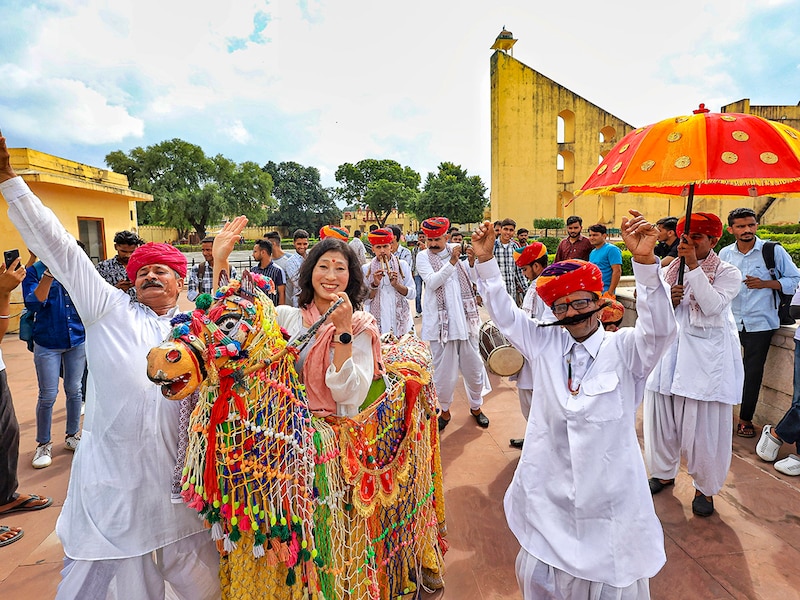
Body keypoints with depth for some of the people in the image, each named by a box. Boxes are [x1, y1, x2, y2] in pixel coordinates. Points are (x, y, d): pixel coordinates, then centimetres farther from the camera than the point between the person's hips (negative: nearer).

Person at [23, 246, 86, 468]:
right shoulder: (34, 271, -6)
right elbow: (32, 304, -20)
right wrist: (49, 275, -28)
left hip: (78, 340, 3)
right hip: (47, 343, -2)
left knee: (74, 390, 13)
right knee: (48, 395, 3)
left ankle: (72, 436, 30)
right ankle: (43, 444, 22)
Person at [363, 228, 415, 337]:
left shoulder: (402, 265, 6)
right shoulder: (366, 269, 4)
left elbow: (412, 294, 1)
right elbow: (365, 299, 1)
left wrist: (396, 284, -14)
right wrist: (375, 284, -14)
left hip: (401, 320, 1)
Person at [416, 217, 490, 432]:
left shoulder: (456, 251, 7)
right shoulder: (423, 256, -1)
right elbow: (432, 282, -17)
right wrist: (451, 263, -26)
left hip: (464, 319, 3)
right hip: (440, 322, -2)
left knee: (473, 366, 11)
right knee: (443, 370, 5)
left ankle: (476, 406, 31)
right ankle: (445, 410, 25)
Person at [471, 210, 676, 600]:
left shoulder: (624, 349, -7)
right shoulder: (546, 345, 1)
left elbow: (660, 329, -25)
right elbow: (504, 314, 5)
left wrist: (645, 262, -38)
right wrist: (485, 261, -4)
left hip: (609, 496, -3)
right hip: (549, 493, 3)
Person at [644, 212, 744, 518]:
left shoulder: (727, 272, 0)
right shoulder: (668, 271, 11)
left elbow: (713, 304, -18)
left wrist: (694, 264, -19)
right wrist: (667, 300, -13)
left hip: (707, 358, -4)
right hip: (668, 352, 4)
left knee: (704, 425, 1)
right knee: (661, 418, 10)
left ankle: (705, 487, 22)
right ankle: (664, 472, 32)